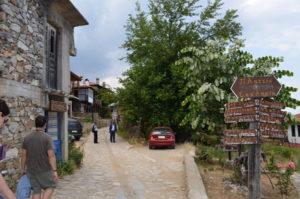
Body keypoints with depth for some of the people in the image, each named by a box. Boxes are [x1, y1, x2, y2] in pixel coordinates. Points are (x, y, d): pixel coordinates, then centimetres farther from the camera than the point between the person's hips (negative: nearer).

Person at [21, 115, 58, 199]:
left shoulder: (27, 138, -2)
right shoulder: (47, 138, -16)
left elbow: (23, 155, 1)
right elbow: (51, 155, -21)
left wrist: (23, 169, 12)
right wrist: (55, 171, -19)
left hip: (31, 170, 4)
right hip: (45, 170, -4)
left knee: (36, 191, 14)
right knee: (51, 186, 16)